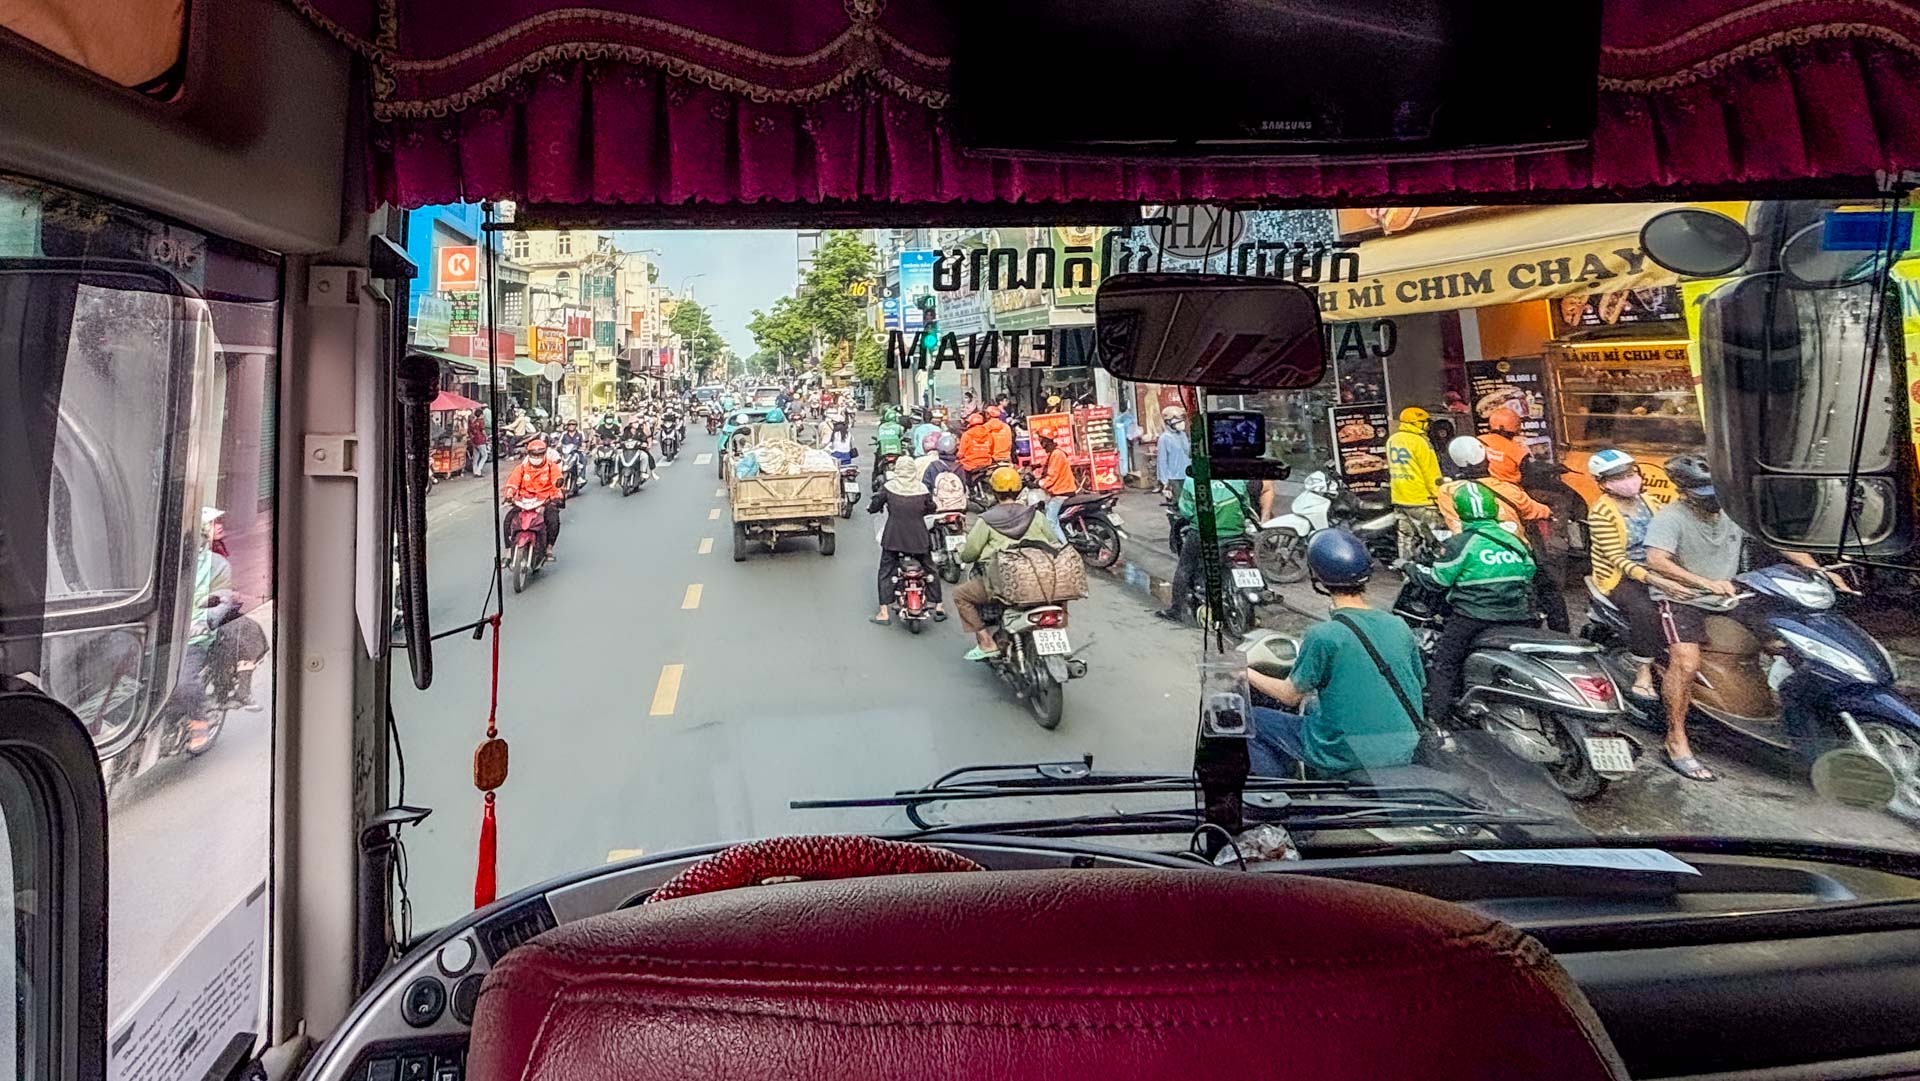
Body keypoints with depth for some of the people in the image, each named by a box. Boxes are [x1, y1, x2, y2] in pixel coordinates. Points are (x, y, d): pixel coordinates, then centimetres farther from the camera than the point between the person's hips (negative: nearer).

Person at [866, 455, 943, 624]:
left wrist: (871, 507, 21)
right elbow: (931, 509, 9)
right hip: (919, 538, 1)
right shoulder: (922, 489, -3)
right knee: (930, 570, 16)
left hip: (894, 537, -1)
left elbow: (874, 507, -1)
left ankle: (884, 612, 1)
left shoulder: (888, 488, -6)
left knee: (886, 572, 7)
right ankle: (938, 608, 18)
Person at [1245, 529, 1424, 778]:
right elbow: (1418, 688, 11)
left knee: (1254, 719, 11)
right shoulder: (1399, 627, -1)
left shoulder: (1322, 635, -18)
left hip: (1345, 757, -6)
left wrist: (1244, 672, 9)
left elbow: (1290, 695, -7)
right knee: (1311, 707, 29)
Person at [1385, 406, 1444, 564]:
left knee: (1406, 536, 14)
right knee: (1433, 537, -2)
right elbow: (1432, 474, -13)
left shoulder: (1391, 440, 9)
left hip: (1398, 498, 8)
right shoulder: (1419, 442, -14)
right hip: (1420, 499, -8)